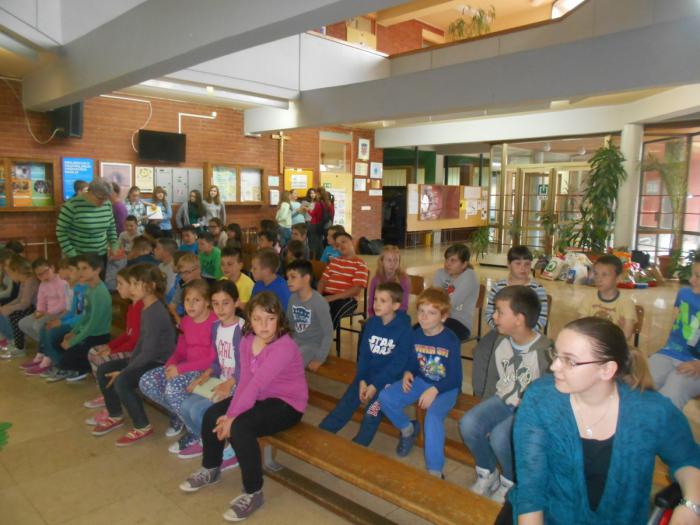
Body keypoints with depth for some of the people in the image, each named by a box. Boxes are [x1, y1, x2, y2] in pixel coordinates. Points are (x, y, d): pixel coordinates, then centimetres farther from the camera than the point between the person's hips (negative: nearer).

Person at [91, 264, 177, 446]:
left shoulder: (156, 313, -24)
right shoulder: (146, 308, 6)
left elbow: (149, 352, -25)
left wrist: (123, 371, -18)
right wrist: (129, 361, 4)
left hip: (161, 363, -10)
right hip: (147, 358, 10)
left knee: (121, 381, -27)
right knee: (103, 370, 6)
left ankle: (143, 427, -7)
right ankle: (115, 416, 21)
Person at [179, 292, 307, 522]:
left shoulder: (284, 346, -28)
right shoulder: (247, 340, -3)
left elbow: (257, 384, -31)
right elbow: (245, 380, -6)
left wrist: (233, 417, -30)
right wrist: (230, 412, -17)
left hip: (287, 403, -8)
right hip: (261, 397, 8)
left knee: (240, 428, -27)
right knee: (212, 415, 0)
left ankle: (253, 494, -7)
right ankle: (210, 470, 26)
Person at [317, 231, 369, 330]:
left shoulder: (360, 265, 1)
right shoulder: (334, 261, 22)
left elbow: (356, 290, -10)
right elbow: (323, 280, 18)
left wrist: (333, 297, -18)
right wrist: (319, 295, -5)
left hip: (346, 299, -5)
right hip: (326, 295, 5)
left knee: (329, 313, -36)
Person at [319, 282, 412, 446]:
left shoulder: (404, 330, -14)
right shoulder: (371, 323, 2)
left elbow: (397, 364, -16)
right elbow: (363, 354, 4)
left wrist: (375, 385, -18)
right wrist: (362, 380, -9)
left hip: (389, 378, -5)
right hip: (367, 374, 5)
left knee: (372, 413, -21)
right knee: (343, 406, -6)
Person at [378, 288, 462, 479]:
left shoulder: (451, 340, -17)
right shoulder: (416, 335, -3)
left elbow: (455, 378, -15)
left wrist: (434, 390, -28)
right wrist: (408, 373, -11)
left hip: (446, 387, -5)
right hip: (421, 381, 5)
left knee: (433, 415, -35)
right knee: (385, 397, -14)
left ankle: (435, 472, -22)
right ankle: (408, 429, 16)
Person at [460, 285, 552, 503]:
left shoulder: (543, 351, -23)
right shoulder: (501, 341, -3)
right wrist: (488, 408, 8)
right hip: (503, 400, 6)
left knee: (500, 436, -30)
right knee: (468, 424, -17)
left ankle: (510, 482, 3)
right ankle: (487, 473, 9)